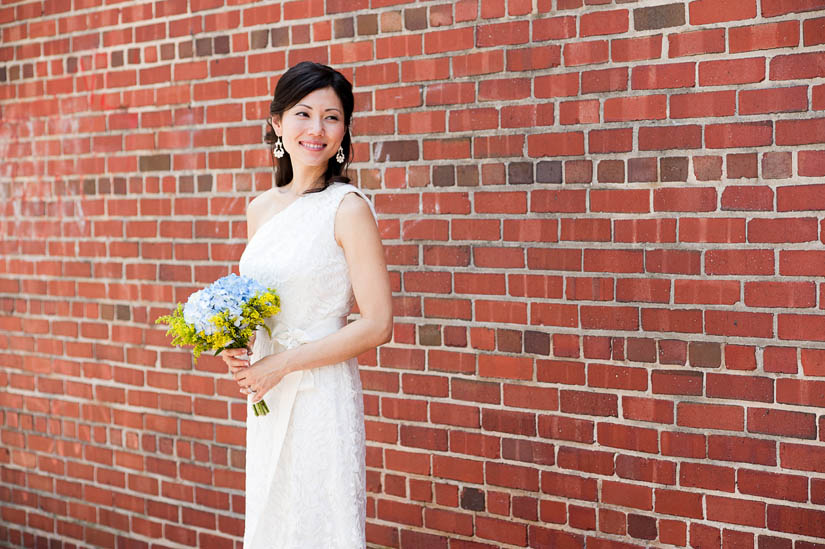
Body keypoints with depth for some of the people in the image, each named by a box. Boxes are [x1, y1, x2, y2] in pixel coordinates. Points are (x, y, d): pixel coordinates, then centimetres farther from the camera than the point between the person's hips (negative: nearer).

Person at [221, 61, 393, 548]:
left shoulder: (348, 208, -11)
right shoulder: (261, 209, 8)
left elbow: (377, 325, -15)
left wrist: (281, 364, -14)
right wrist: (235, 346, 0)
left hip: (323, 395, -6)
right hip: (267, 398, 6)